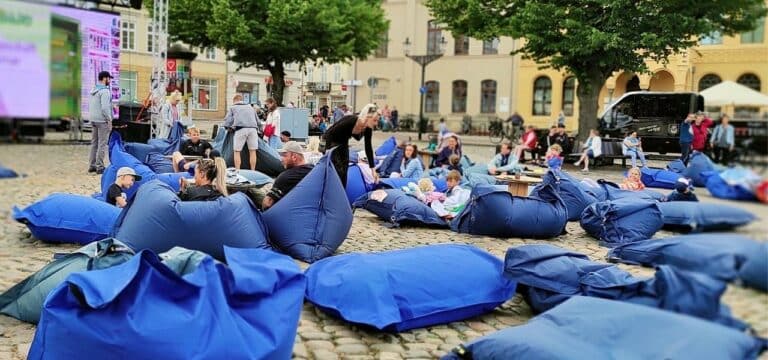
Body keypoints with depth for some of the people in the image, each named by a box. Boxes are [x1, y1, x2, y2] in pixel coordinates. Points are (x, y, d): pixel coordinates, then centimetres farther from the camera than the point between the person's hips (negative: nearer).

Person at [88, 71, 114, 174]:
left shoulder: (93, 90, 15)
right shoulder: (104, 91, -14)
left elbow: (90, 106, 17)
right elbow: (105, 107, -21)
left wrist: (92, 117, 18)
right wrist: (109, 120, -15)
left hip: (93, 119, 9)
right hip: (102, 120, -9)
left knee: (94, 143, 13)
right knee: (102, 144, -5)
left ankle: (92, 165, 17)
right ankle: (99, 167, -5)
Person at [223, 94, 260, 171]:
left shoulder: (232, 107, 19)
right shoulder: (250, 107, 30)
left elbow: (227, 122, 11)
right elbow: (258, 121, 31)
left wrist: (231, 127, 30)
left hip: (241, 129, -3)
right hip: (253, 129, 3)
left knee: (237, 151, 2)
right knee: (252, 151, 7)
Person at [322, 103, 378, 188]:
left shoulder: (367, 129, -14)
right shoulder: (350, 121, -34)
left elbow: (368, 147, -5)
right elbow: (330, 133, -27)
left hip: (343, 144, 7)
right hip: (329, 142, -7)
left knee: (344, 173, 6)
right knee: (338, 171, -12)